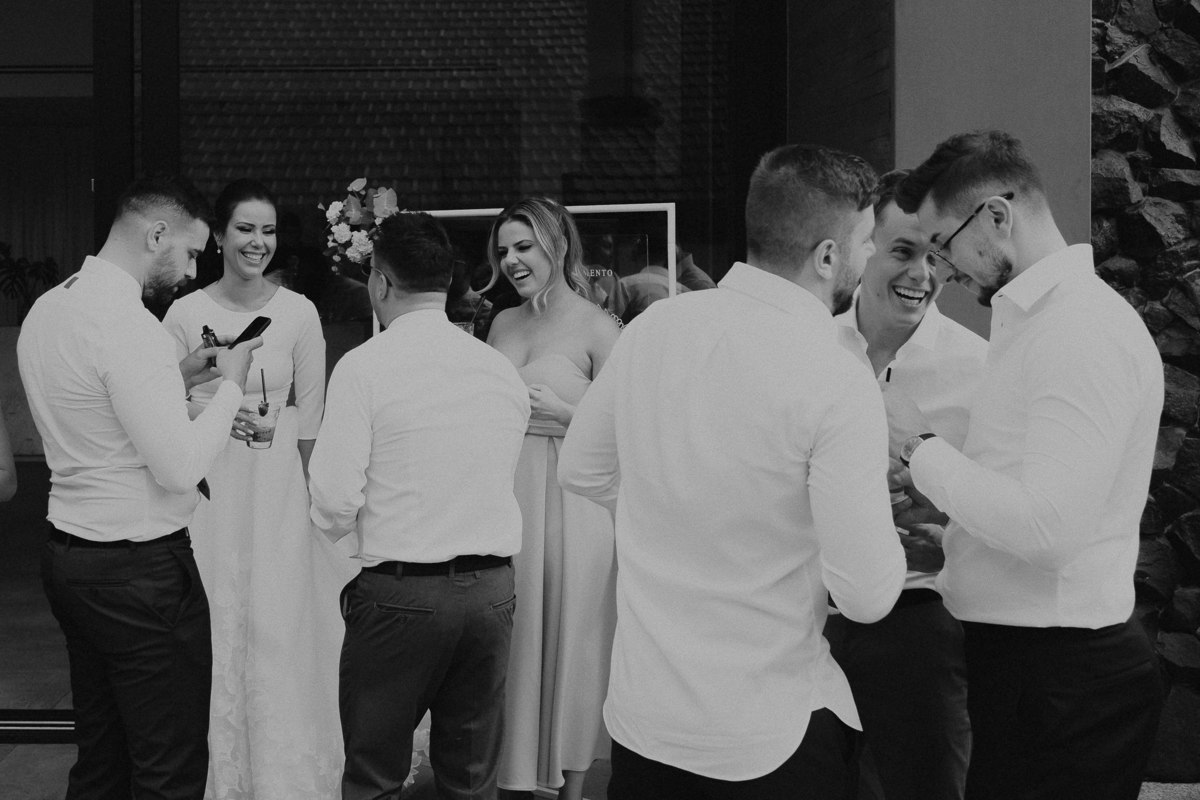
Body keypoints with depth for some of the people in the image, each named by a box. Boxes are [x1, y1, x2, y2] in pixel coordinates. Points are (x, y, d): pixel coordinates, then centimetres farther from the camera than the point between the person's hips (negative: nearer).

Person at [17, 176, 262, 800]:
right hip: (139, 572, -9)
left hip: (68, 556, 10)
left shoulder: (47, 308, 8)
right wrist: (231, 385, -9)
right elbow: (179, 468, -21)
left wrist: (180, 375, 13)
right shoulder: (128, 326, -21)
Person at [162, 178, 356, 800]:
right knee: (214, 626, 5)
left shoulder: (299, 313, -2)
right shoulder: (185, 313, -2)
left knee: (279, 627, 2)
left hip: (278, 486, 0)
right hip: (207, 486, 0)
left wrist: (309, 490, 2)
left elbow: (310, 416, 2)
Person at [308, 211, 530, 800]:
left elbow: (334, 507, -12)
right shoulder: (503, 370, 4)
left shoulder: (364, 367, -10)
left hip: (400, 594, -4)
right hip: (493, 590, 5)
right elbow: (498, 482, 10)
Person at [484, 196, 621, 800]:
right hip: (503, 496, 5)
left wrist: (558, 409, -18)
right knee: (510, 641, 10)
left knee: (567, 637, 4)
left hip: (567, 501, -5)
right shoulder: (504, 324, 11)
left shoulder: (596, 328, -8)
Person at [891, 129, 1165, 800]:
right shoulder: (1035, 320, 13)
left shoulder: (1083, 329, -18)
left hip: (1062, 679, -9)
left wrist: (920, 445, -15)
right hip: (1020, 661, 9)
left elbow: (1044, 526, -25)